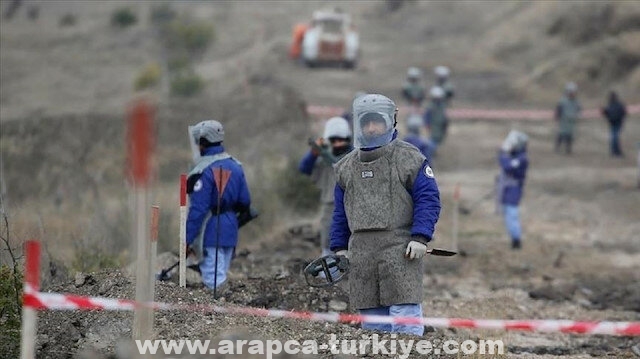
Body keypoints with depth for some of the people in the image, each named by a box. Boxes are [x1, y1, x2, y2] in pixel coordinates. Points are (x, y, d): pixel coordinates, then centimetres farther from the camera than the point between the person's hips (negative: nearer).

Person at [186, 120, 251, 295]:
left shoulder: (205, 170, -16)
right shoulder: (235, 166, 8)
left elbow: (198, 208, -19)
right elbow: (245, 202, 11)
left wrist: (188, 239, -17)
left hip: (211, 230, -8)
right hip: (230, 229, 8)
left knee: (213, 279, -7)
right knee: (220, 275, 15)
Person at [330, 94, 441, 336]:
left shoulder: (409, 159, 1)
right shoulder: (347, 167, 18)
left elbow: (428, 199, -3)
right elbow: (340, 213, 23)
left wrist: (420, 237, -13)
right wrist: (339, 247, 16)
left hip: (400, 251, -5)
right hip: (361, 253, 5)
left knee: (405, 317, -12)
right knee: (371, 324, 6)